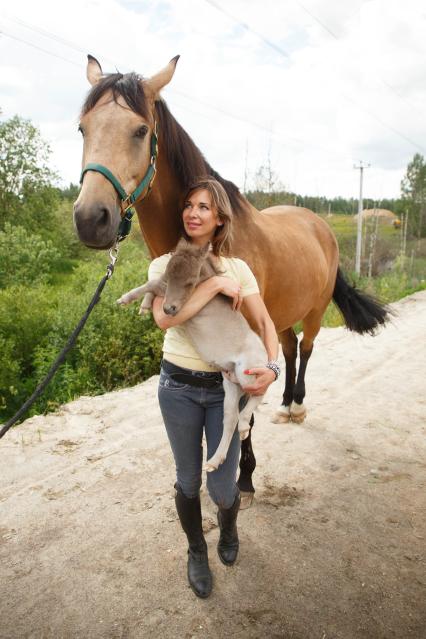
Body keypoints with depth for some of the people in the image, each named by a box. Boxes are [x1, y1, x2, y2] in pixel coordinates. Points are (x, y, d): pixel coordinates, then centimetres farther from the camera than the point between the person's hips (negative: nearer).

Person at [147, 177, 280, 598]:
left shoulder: (238, 268, -1)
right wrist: (215, 285, -24)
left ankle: (228, 527, 45)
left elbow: (265, 324, -3)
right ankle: (196, 553, 44)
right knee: (188, 481, 14)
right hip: (179, 387, 0)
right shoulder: (164, 264, -5)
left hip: (226, 388, 1)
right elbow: (164, 318, -23)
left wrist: (272, 367, -20)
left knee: (222, 488, 5)